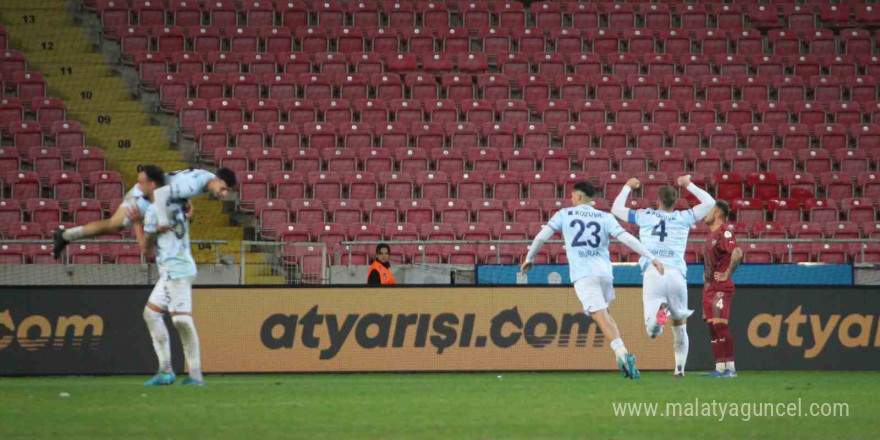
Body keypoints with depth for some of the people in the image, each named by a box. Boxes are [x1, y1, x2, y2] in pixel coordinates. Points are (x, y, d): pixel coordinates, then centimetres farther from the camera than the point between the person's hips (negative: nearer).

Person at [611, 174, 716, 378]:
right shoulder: (683, 218, 10)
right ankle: (680, 367, 10)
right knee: (680, 324, 18)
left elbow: (616, 209, 24)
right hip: (676, 275, 1)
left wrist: (628, 187, 37)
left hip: (652, 273, -1)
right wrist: (689, 185, 28)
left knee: (652, 330, -5)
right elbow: (709, 203, 21)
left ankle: (660, 311, -37)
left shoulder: (645, 216, 11)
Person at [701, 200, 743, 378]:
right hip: (709, 287, 10)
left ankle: (730, 367, -14)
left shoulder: (724, 232, -13)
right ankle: (720, 368, 11)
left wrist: (727, 274, -22)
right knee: (712, 328, 8)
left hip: (721, 288, -10)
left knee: (720, 325, -15)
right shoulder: (711, 234, 17)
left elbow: (737, 253, -29)